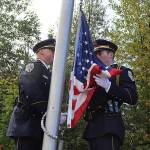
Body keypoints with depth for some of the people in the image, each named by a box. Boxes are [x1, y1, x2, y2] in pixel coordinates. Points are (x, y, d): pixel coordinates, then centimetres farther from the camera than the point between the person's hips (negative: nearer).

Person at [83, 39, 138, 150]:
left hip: (109, 127, -6)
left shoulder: (122, 72, 5)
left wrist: (108, 86, -22)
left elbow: (133, 98, -11)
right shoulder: (97, 74, 24)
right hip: (93, 128, 6)